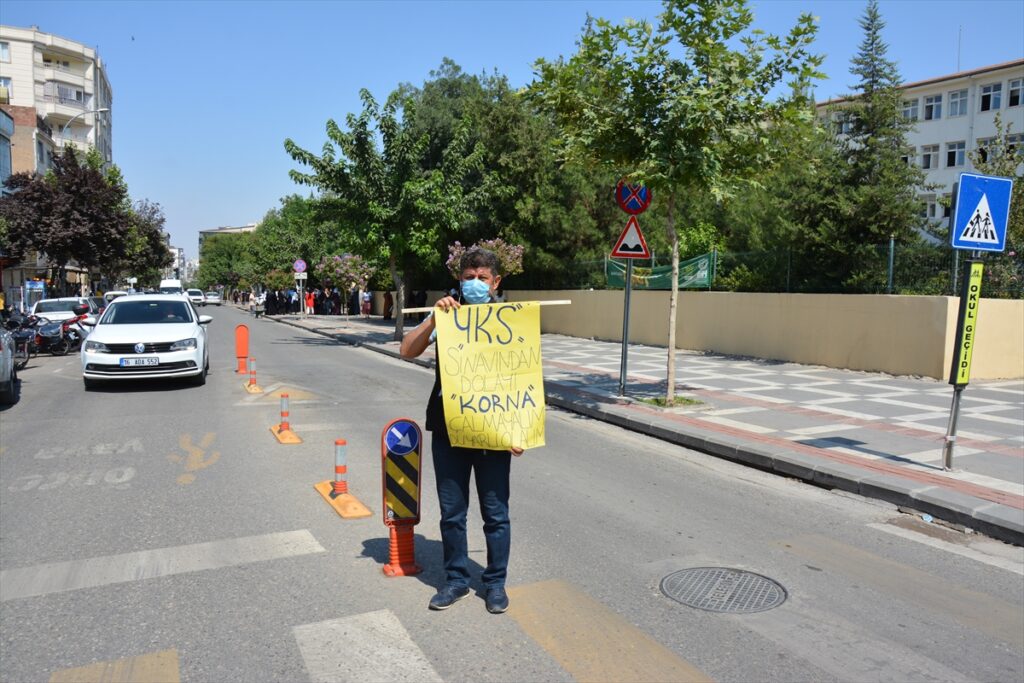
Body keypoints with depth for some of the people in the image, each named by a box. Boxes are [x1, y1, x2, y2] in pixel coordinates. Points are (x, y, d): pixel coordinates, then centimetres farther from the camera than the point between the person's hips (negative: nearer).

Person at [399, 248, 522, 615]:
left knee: (495, 512, 8)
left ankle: (495, 582, 27)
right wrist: (434, 318, -18)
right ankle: (456, 580, 30)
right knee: (451, 512, 12)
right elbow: (408, 351, -5)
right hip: (447, 430, 2)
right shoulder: (447, 316, 4)